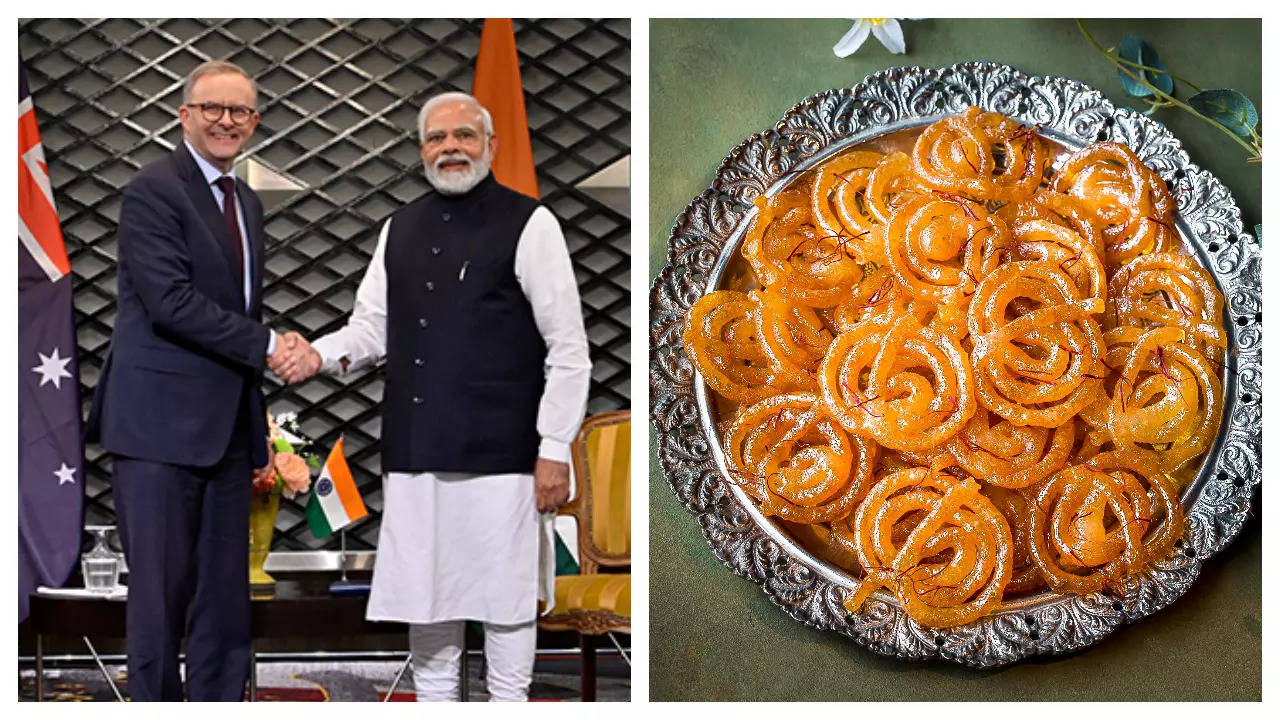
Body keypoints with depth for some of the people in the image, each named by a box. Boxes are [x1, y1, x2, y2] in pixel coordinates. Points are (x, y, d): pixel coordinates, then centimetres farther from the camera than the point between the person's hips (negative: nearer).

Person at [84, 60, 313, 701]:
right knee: (161, 588, -3)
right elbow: (172, 301, -18)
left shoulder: (247, 204, 18)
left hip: (227, 428, 8)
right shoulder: (153, 191, -7)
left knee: (225, 594, 9)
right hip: (161, 425, -8)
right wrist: (267, 346, -13)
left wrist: (259, 432, 19)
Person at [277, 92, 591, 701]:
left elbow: (568, 348, -6)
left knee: (503, 594, 2)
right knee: (424, 589, 12)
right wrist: (320, 354, -4)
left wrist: (555, 450, -10)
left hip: (498, 451, -5)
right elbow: (371, 327, 18)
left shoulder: (528, 224, -4)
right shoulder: (401, 229, 14)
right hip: (416, 449, 5)